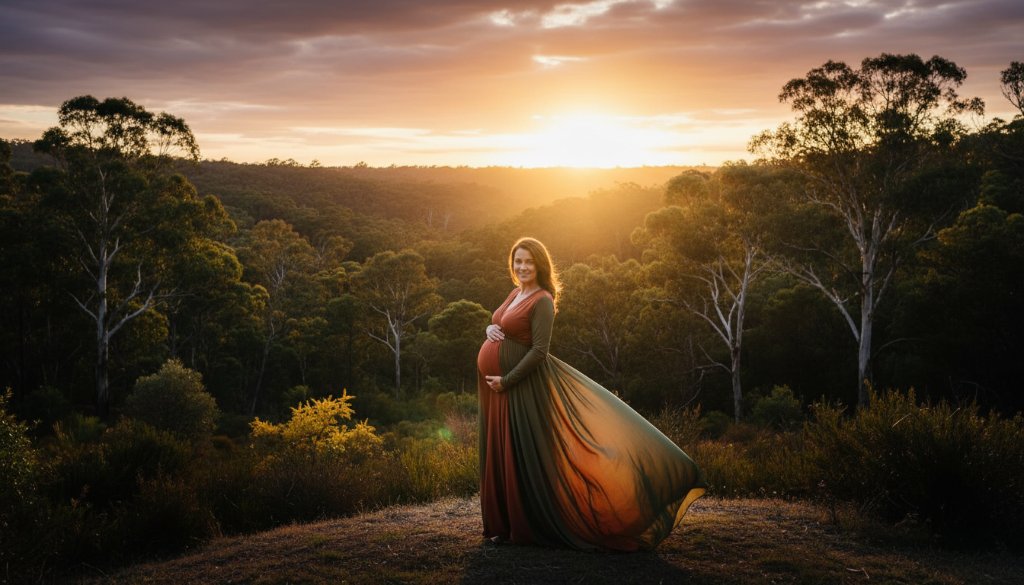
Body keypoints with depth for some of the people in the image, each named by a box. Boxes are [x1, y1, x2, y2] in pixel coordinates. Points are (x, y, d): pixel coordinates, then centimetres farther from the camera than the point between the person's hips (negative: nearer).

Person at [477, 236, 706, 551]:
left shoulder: (542, 300, -13)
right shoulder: (516, 293, 12)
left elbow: (539, 351, -19)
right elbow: (499, 327, 21)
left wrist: (506, 381, -18)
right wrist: (490, 329, -3)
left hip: (522, 385, -9)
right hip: (497, 386, 9)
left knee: (525, 456, -2)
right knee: (500, 454, 13)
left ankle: (527, 526, 9)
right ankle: (507, 523, 23)